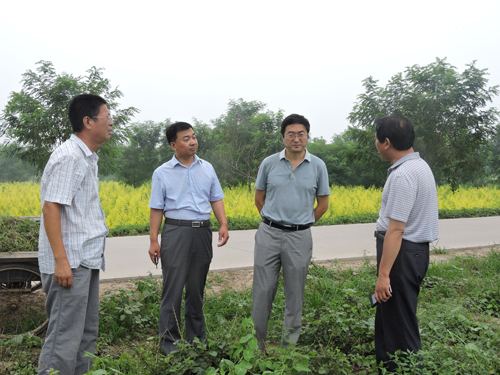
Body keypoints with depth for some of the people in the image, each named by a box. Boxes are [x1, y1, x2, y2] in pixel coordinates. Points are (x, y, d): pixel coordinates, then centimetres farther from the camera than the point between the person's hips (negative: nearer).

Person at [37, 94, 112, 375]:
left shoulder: (88, 158, 15)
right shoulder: (68, 157, -15)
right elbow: (51, 207, -21)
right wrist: (61, 261, -24)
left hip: (87, 260, 10)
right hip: (71, 264, -10)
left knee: (87, 333, 16)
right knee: (65, 337, -4)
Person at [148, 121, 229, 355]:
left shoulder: (207, 168, 10)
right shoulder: (162, 173, 1)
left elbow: (216, 199, 12)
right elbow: (156, 209, 1)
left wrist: (223, 224, -3)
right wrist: (154, 240, -5)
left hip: (202, 232, 3)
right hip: (176, 231, -3)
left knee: (196, 289, 12)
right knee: (173, 289, -2)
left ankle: (196, 337, 25)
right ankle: (169, 340, 11)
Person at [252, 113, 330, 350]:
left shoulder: (318, 166, 1)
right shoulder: (269, 163, 2)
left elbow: (323, 205, 9)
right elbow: (259, 198, 13)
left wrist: (301, 224, 7)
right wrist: (273, 221, 10)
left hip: (299, 237, 0)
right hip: (269, 233, 0)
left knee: (295, 292, 9)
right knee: (263, 290, 4)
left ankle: (290, 344, 24)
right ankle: (256, 343, 20)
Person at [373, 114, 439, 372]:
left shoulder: (402, 175, -22)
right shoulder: (420, 166, 11)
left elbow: (396, 229, -26)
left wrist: (383, 274, -24)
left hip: (401, 253, -11)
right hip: (415, 249, 11)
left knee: (399, 323, 1)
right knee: (387, 316, 20)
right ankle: (386, 365, 33)